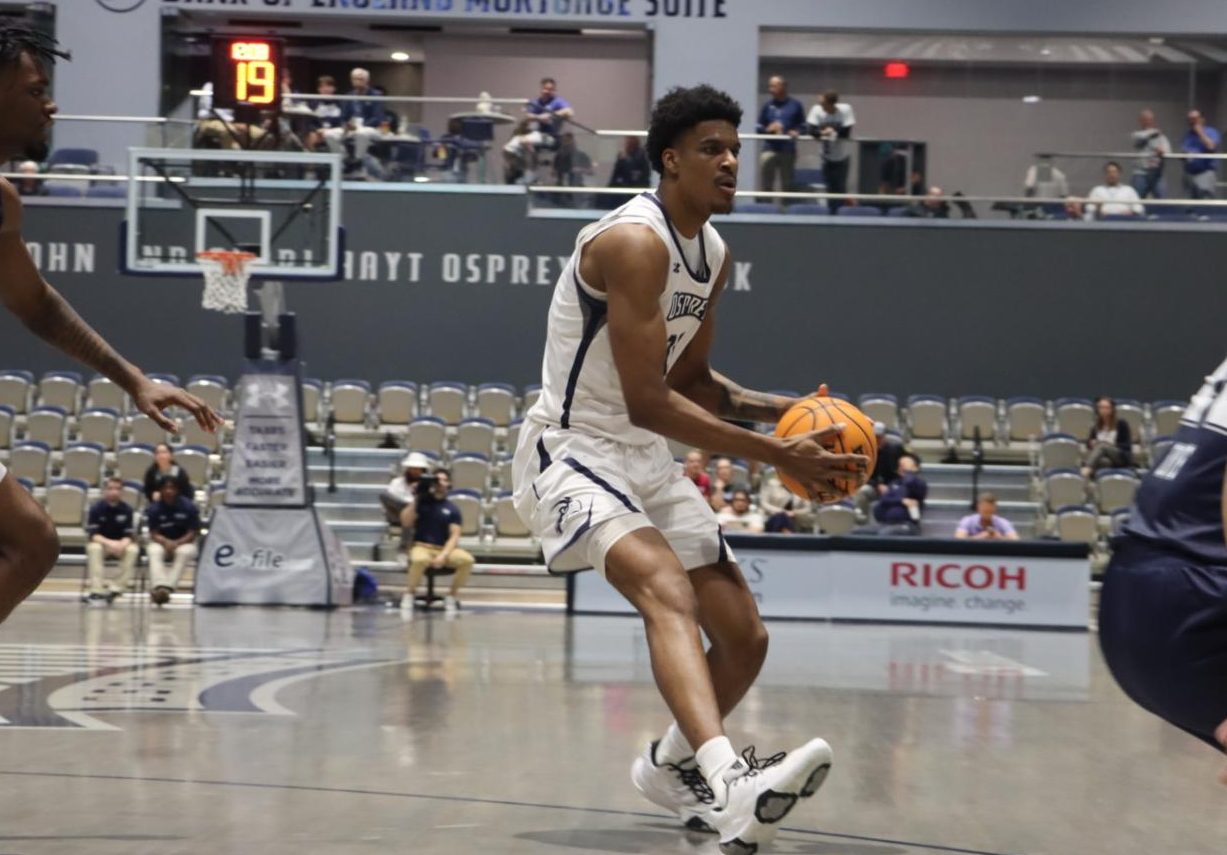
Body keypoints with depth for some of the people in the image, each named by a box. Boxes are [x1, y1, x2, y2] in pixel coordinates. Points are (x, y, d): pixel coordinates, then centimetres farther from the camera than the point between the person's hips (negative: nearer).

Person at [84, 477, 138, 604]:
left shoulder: (127, 509, -8)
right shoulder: (96, 508, -12)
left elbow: (129, 535, -10)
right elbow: (93, 534, -17)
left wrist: (122, 544, -33)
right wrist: (109, 543, -34)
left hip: (121, 544, 1)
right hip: (101, 542, -1)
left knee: (133, 549, -31)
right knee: (94, 548, -35)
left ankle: (116, 588, -31)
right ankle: (97, 590, -37)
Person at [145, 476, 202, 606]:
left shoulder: (188, 506, -11)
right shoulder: (154, 509, -7)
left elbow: (193, 533, -9)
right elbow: (154, 533, -7)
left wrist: (177, 543, -26)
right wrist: (166, 542, -29)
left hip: (184, 542, -1)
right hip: (162, 542, 1)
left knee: (184, 552, -36)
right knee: (154, 552, -33)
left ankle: (167, 587, -46)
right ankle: (160, 587, -52)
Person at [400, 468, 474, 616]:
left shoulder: (452, 509, 7)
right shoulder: (422, 503, 6)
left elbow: (454, 536, -1)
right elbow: (406, 523, -4)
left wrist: (443, 555, -16)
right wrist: (416, 500, -8)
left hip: (445, 549, 2)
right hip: (422, 547, -2)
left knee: (467, 560, -28)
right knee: (420, 559, -40)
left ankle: (452, 595, -7)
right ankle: (409, 594, -15)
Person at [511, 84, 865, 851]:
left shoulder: (714, 253, 8)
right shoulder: (635, 241, -21)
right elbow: (645, 401, -25)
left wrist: (774, 410, 2)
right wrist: (774, 454, -24)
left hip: (644, 458, 9)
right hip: (571, 451, -9)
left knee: (745, 637, 9)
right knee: (668, 588, -35)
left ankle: (672, 765, 37)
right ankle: (729, 783, -54)